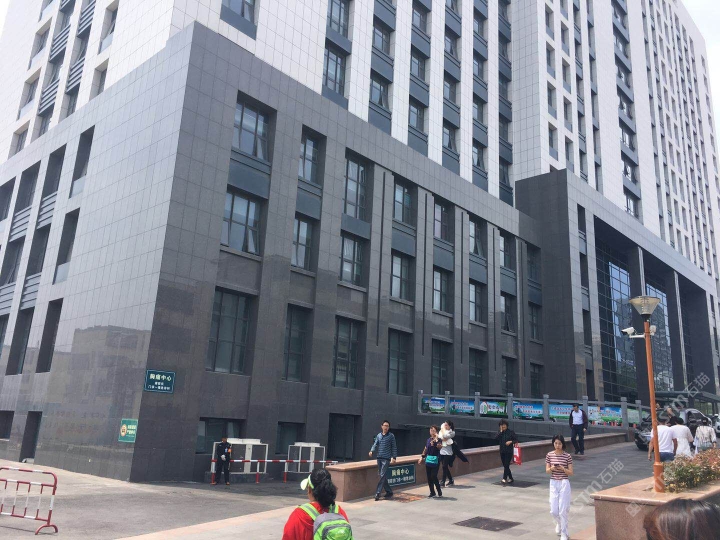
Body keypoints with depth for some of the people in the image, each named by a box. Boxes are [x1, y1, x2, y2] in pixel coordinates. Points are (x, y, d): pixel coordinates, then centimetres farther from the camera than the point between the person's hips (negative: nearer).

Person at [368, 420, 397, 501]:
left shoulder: (391, 436, 0)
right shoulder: (378, 435, 11)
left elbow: (394, 447, 2)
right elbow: (375, 444, 4)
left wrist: (394, 457, -5)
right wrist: (371, 451, -15)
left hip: (386, 459, -5)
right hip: (379, 458, 5)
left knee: (383, 475, -12)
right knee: (381, 475, 9)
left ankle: (378, 493, -11)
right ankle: (389, 491, 21)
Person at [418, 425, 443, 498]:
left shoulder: (438, 440, -6)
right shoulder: (428, 440, 9)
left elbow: (440, 447, -25)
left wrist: (436, 440, -32)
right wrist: (422, 457, 14)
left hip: (435, 460, -6)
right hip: (428, 459, 6)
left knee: (434, 476, -9)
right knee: (429, 477, 7)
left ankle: (439, 491, 10)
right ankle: (432, 492, 18)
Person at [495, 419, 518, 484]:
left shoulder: (511, 432, -3)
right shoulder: (500, 433, 7)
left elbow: (516, 440, 0)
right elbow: (496, 438, -9)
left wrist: (511, 441, -17)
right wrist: (501, 432, -11)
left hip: (509, 451, -5)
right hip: (502, 451, 5)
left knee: (506, 465, -12)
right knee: (505, 466, 9)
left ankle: (504, 478, -13)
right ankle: (510, 478, 21)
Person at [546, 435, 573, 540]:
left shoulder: (567, 456, -6)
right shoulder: (549, 455, 1)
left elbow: (571, 473, -5)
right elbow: (547, 471, 3)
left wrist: (563, 469, -22)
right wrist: (551, 468, -18)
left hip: (564, 483, -3)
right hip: (553, 483, 3)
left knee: (563, 510, -2)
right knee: (553, 510, 4)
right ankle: (559, 523, 37)